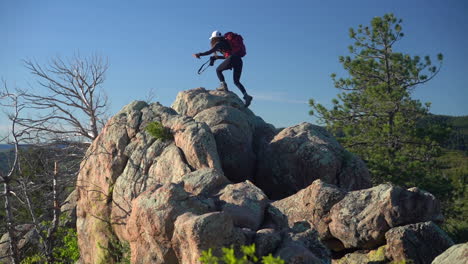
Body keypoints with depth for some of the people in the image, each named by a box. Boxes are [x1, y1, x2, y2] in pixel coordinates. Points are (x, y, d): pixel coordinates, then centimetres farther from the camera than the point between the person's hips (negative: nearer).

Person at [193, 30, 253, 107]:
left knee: (218, 70, 17)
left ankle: (223, 85, -2)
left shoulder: (219, 43, 7)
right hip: (239, 60, 7)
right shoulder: (225, 43, 31)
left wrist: (199, 54, 1)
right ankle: (246, 95, -9)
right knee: (236, 81, 9)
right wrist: (217, 57, 37)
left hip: (232, 59, -7)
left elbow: (210, 52, -5)